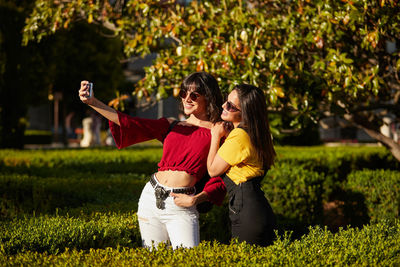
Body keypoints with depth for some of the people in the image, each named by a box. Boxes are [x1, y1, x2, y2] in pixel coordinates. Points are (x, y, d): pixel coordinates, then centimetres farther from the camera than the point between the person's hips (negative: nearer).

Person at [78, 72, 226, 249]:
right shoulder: (171, 126, 11)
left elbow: (220, 180, -1)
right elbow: (129, 123, 2)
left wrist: (196, 199, -16)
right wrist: (93, 102, -8)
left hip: (180, 206, -4)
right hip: (151, 197, 4)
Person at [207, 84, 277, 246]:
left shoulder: (239, 136, -16)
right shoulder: (252, 134, 13)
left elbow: (213, 169, -6)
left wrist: (216, 136, 2)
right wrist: (225, 135, 18)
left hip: (247, 213, -10)